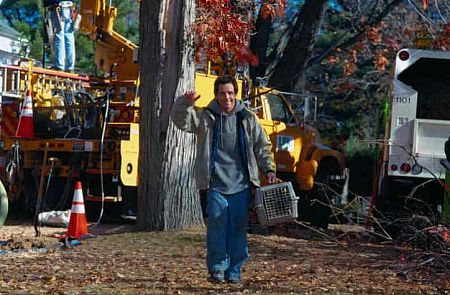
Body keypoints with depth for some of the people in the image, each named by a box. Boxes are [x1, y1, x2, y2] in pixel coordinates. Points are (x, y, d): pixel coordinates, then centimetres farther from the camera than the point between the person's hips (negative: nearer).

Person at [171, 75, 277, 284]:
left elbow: (263, 146, 14)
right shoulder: (205, 117, 4)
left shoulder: (247, 118, 8)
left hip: (241, 184, 2)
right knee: (217, 224, -8)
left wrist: (269, 170, 5)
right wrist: (185, 103, -24)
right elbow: (180, 120, -6)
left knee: (238, 227, 3)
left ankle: (234, 271, 12)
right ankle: (217, 268, 2)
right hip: (216, 184, -2)